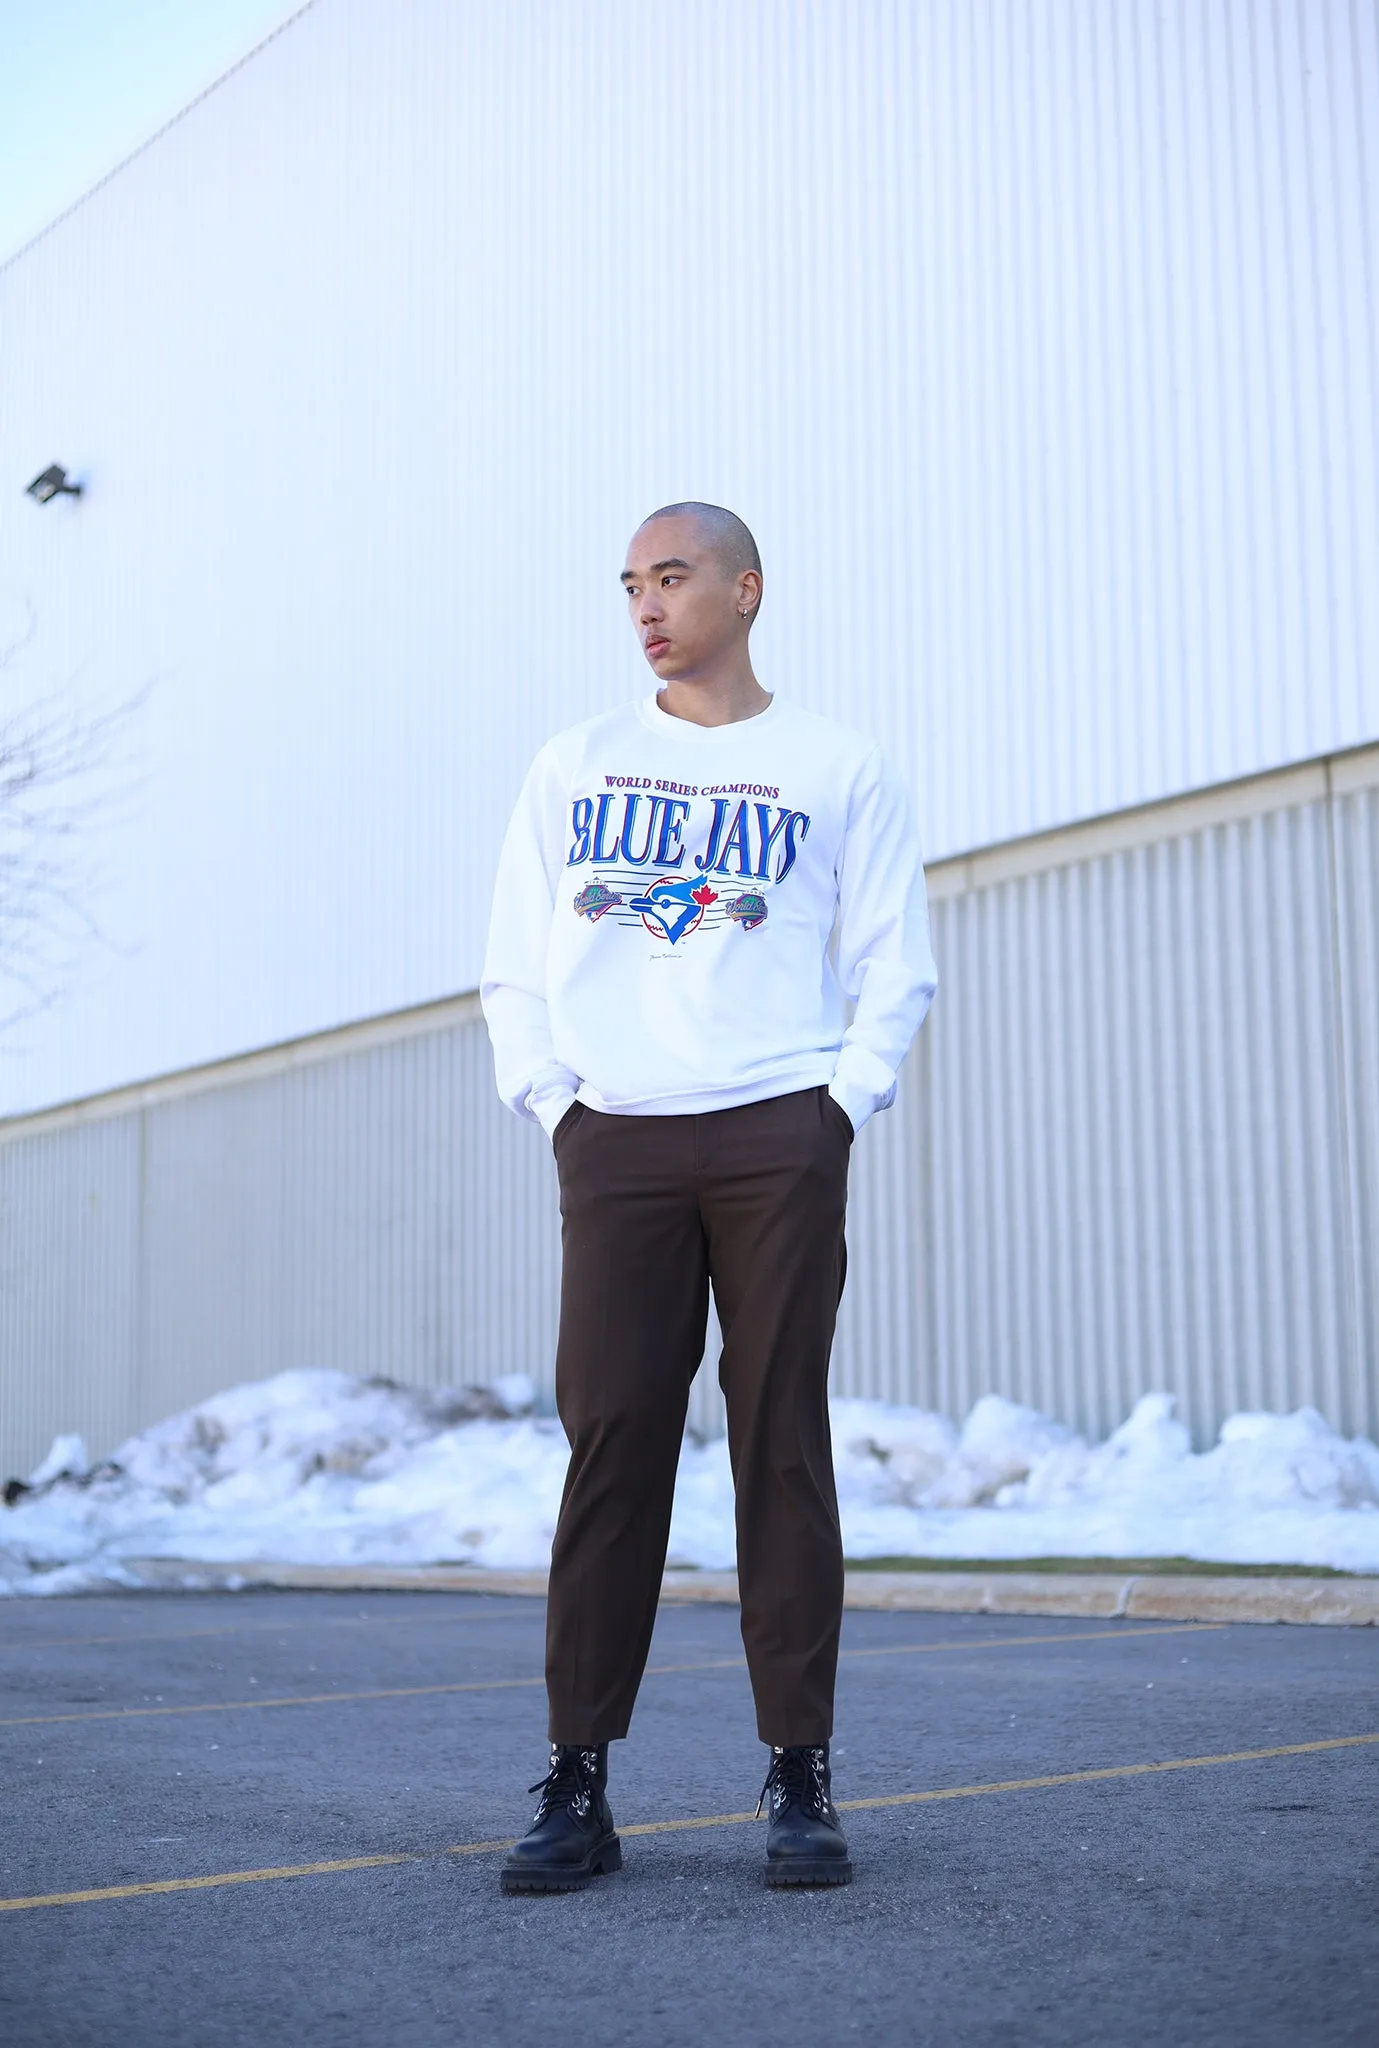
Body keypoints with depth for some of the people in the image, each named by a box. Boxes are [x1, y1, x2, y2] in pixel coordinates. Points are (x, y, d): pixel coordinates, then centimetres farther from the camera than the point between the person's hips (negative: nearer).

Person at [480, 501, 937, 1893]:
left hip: (779, 1140, -1)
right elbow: (515, 963, 16)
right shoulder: (573, 764, 16)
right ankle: (577, 1786, 2)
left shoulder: (839, 769, 11)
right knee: (609, 1443, -3)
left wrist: (843, 1101, -5)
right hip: (612, 1144, 2)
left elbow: (892, 967, 8)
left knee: (782, 1439, -2)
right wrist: (548, 1099, 2)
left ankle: (800, 1778, 4)